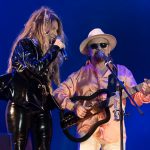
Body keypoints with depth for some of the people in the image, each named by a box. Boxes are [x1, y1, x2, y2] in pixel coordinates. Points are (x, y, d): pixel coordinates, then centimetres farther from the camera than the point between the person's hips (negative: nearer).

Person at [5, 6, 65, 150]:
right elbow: (37, 67, -20)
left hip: (42, 108, 7)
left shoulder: (46, 49, 17)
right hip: (21, 106, -7)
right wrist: (55, 48, -9)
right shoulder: (24, 44, -4)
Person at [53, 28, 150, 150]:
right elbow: (57, 94, 7)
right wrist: (74, 106, -10)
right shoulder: (80, 74, 10)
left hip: (114, 132, 1)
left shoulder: (123, 72, 11)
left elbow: (137, 97, 6)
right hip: (88, 130, -1)